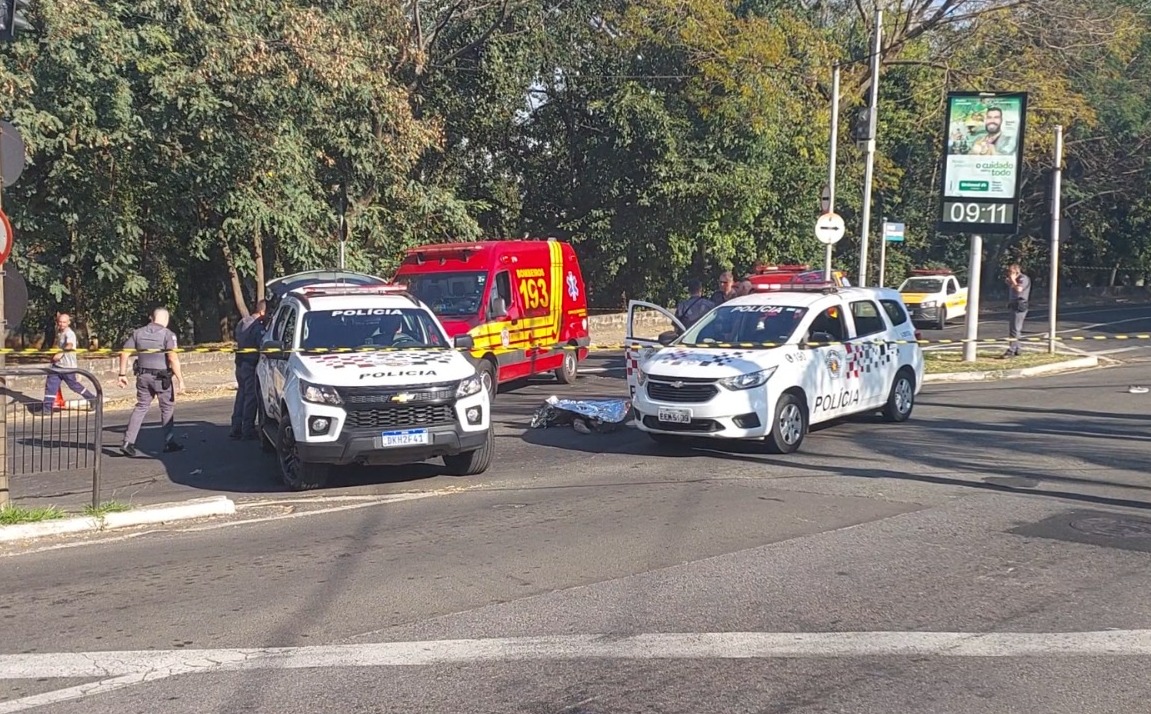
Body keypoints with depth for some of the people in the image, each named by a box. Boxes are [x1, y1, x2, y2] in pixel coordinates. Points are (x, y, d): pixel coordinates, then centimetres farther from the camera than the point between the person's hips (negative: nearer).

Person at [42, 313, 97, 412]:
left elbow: (69, 345, -39)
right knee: (50, 384, 1)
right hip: (57, 364, 8)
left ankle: (93, 399, 21)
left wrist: (61, 353, -55)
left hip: (68, 365, -8)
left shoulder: (69, 334, -18)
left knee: (74, 385, 5)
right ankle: (47, 408, 5)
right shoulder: (59, 332, 9)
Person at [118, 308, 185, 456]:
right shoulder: (168, 334, -9)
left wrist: (123, 374, 10)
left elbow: (124, 352, 4)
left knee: (141, 407, 12)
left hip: (143, 376, 4)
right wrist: (180, 379, -17)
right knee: (167, 408, 11)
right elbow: (173, 358, -19)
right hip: (162, 377, -4)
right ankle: (169, 443, 17)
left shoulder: (138, 333, 6)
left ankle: (128, 441, 2)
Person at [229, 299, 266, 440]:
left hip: (240, 364, 9)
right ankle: (248, 430, -1)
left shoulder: (242, 323, 12)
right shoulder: (258, 326, -16)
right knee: (251, 397, -3)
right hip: (251, 365, -9)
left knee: (241, 395, 15)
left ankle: (236, 428, 17)